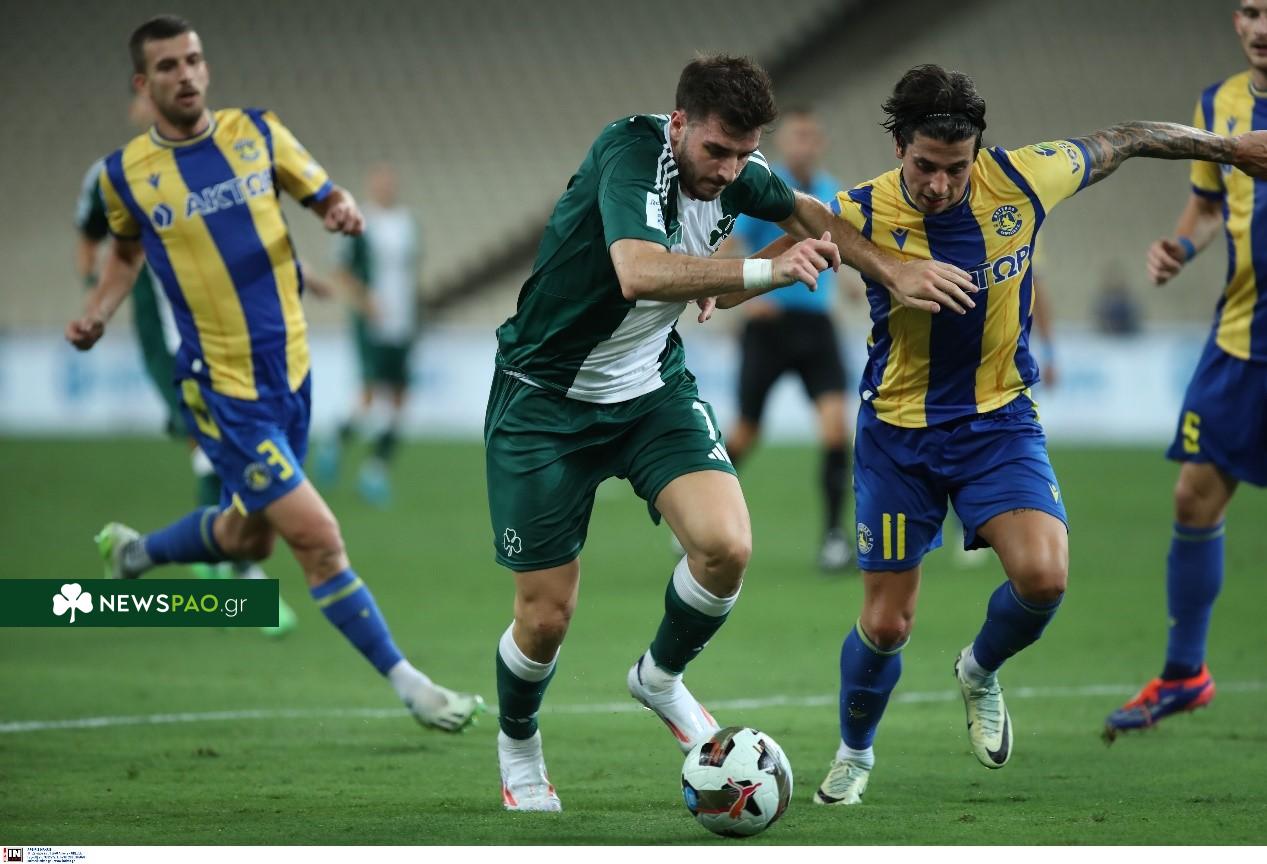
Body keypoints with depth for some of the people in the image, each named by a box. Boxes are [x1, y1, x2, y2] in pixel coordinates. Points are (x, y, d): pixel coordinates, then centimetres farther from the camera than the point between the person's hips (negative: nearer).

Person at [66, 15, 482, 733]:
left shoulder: (256, 131, 0)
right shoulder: (126, 173, -4)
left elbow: (326, 196, 8)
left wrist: (344, 212, -15)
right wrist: (97, 315, 1)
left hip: (290, 368, 5)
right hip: (223, 387, -5)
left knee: (248, 536, 21)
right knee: (317, 537, -13)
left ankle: (132, 552, 49)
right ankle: (407, 683, -4)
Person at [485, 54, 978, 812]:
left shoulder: (737, 172, -7)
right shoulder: (631, 153, -27)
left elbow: (806, 211, 17)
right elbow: (639, 271, -45)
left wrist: (894, 273, 8)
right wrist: (765, 272, -51)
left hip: (652, 388, 5)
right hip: (545, 400, -5)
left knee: (726, 546, -20)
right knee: (546, 616, -2)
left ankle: (660, 678, 11)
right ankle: (517, 745, 31)